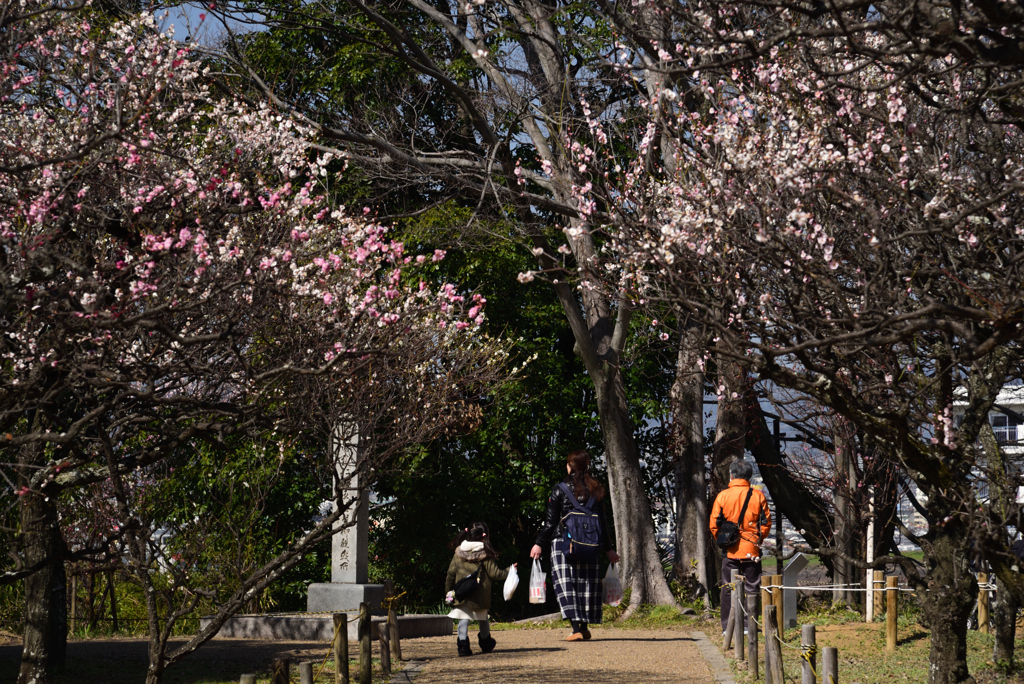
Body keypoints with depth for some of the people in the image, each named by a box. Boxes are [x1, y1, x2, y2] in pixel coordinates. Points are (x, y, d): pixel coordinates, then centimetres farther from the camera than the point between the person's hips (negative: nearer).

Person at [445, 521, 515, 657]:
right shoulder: (485, 554, -8)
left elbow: (451, 574, 4)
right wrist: (509, 571, 11)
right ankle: (486, 644, 32)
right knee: (482, 619, 17)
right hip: (480, 594, -1)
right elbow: (494, 573, -4)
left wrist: (448, 591, 12)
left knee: (463, 618, 0)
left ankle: (463, 645, -13)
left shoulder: (459, 553, 2)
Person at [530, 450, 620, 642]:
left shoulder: (560, 490, -4)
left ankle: (576, 628, -16)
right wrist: (608, 549, 17)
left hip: (563, 543, -4)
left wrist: (539, 543, 4)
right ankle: (585, 626, 16)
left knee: (565, 584, -5)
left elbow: (550, 522, -4)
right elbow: (601, 523, 10)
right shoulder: (596, 491, 7)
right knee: (586, 583, 12)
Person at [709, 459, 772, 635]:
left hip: (729, 551, 0)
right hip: (751, 549, 0)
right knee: (751, 587, 6)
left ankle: (728, 627, 6)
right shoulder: (758, 496, 0)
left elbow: (714, 524, -1)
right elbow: (766, 523, 2)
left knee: (728, 588, 6)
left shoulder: (723, 496, -3)